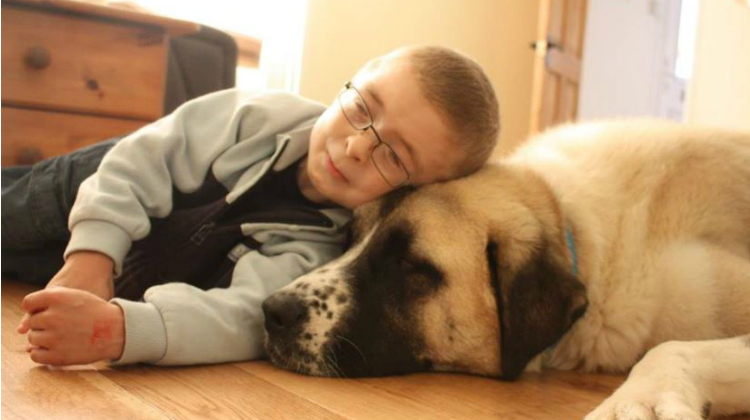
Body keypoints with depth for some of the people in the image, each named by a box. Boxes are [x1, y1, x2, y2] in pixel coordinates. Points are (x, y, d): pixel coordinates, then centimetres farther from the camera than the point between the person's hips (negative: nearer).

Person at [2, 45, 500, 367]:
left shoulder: (320, 255, -37)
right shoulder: (269, 115, -29)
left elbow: (241, 320, -51)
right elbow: (140, 161, -23)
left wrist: (117, 327, -67)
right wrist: (93, 256, -35)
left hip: (127, 278, -1)